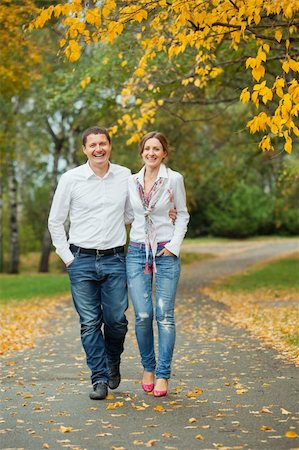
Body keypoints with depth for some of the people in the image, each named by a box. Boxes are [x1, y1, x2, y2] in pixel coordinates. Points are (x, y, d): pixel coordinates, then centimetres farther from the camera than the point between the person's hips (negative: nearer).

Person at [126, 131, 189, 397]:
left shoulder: (174, 179, 0)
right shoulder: (131, 181, 7)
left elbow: (183, 215, 7)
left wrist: (175, 245, -4)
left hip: (166, 253, -2)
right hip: (137, 252, 2)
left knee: (165, 315, -4)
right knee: (143, 315, -5)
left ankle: (162, 375, 4)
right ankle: (148, 367, 16)